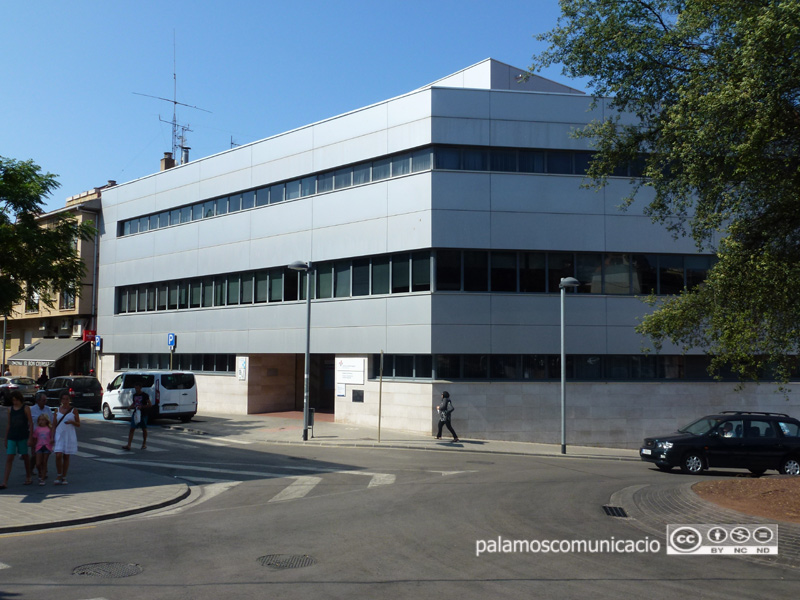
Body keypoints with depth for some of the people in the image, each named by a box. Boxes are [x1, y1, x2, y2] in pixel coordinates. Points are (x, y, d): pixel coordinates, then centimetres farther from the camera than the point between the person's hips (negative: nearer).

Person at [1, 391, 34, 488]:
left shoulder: (26, 408, -1)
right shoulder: (10, 409, 9)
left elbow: (31, 423, -2)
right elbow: (8, 424, 14)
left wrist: (30, 437, -8)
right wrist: (6, 439, 12)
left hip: (23, 436, -3)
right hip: (12, 436, 3)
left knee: (25, 456, 8)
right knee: (9, 458, -5)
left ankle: (28, 478, 24)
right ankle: (5, 482, -8)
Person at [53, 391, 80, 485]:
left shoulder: (74, 410, 3)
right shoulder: (57, 410, 7)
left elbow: (78, 424, 5)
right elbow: (54, 424, 10)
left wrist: (72, 422, -16)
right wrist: (52, 436, 2)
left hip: (70, 435, -1)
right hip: (59, 435, 1)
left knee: (66, 457, 4)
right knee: (58, 456, -11)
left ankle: (64, 477, 14)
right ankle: (58, 476, 7)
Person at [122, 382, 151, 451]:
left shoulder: (145, 395, -7)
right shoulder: (134, 395, 10)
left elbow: (149, 404, -8)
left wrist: (141, 407, -22)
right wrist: (130, 407, 1)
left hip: (143, 414, -5)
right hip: (135, 413, 5)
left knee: (144, 429, 9)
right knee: (132, 429, -6)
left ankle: (144, 444, 25)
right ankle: (128, 445, -10)